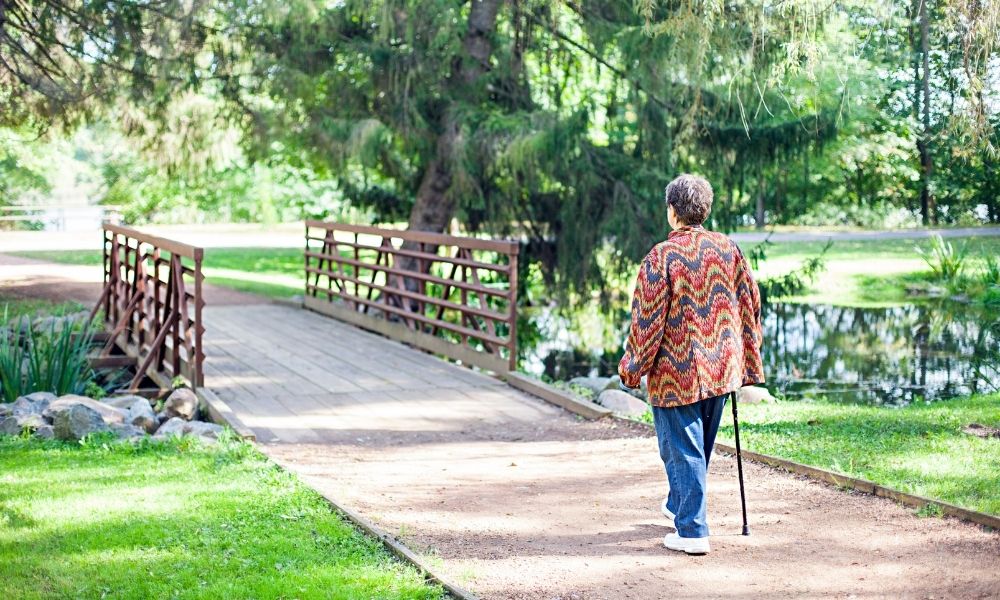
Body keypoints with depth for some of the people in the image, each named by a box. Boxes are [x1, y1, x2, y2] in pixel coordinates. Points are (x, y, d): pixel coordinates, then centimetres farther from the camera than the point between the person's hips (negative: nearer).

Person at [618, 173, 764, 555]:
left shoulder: (661, 257, -14)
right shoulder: (728, 249, 1)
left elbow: (647, 321, -13)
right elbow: (751, 305, 6)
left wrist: (632, 369, -1)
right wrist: (748, 361, 15)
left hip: (675, 373, -6)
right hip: (721, 368, 6)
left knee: (682, 449, 2)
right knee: (700, 446, 21)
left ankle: (692, 531, 1)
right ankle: (679, 504, 42)